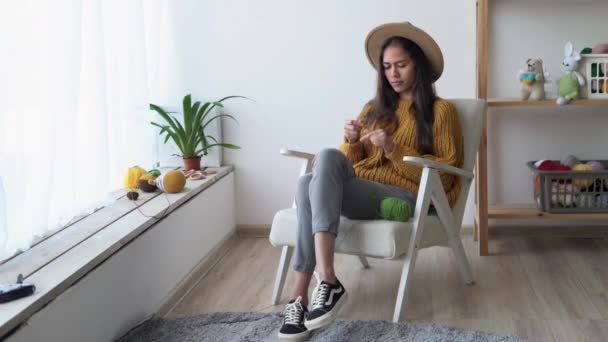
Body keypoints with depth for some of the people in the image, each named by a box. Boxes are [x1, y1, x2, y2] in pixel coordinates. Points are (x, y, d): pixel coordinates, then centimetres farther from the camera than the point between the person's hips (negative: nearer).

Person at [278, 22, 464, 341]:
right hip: (358, 193, 5)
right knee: (311, 182, -31)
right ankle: (325, 281, -40)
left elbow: (447, 172, 0)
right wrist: (352, 142, 0)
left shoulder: (440, 110, 10)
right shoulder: (373, 109, 25)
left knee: (327, 157, -32)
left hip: (402, 198, -5)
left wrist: (393, 149, -10)